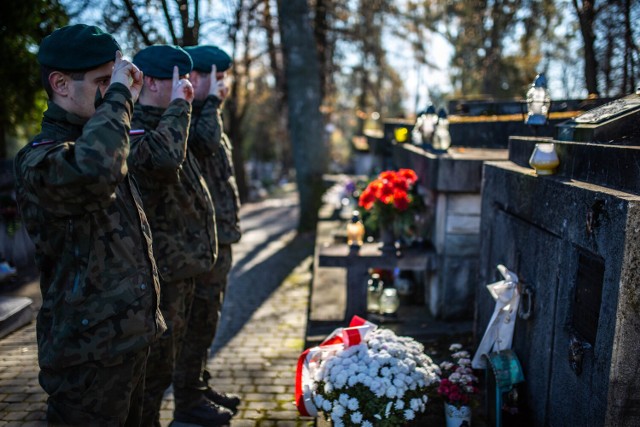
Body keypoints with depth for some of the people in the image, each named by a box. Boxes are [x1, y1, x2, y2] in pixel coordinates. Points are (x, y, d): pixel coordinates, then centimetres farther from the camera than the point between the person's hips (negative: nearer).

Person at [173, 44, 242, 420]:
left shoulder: (203, 115, 19)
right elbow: (206, 141, -35)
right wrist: (212, 101, -19)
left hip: (219, 238, 10)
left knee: (206, 319, 19)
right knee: (197, 321, 0)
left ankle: (200, 386, 33)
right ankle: (188, 402, 14)